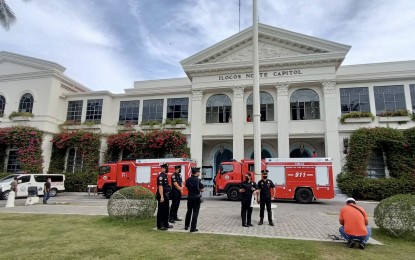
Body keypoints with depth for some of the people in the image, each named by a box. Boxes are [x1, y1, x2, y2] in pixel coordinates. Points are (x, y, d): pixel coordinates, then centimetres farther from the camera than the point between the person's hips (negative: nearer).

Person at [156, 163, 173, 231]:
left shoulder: (165, 176, 14)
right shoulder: (160, 176, -16)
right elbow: (160, 187, -22)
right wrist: (161, 197, -26)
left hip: (166, 196, 10)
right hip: (162, 196, -10)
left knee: (166, 211, 16)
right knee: (161, 211, -1)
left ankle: (165, 224, 26)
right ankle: (159, 226, 7)